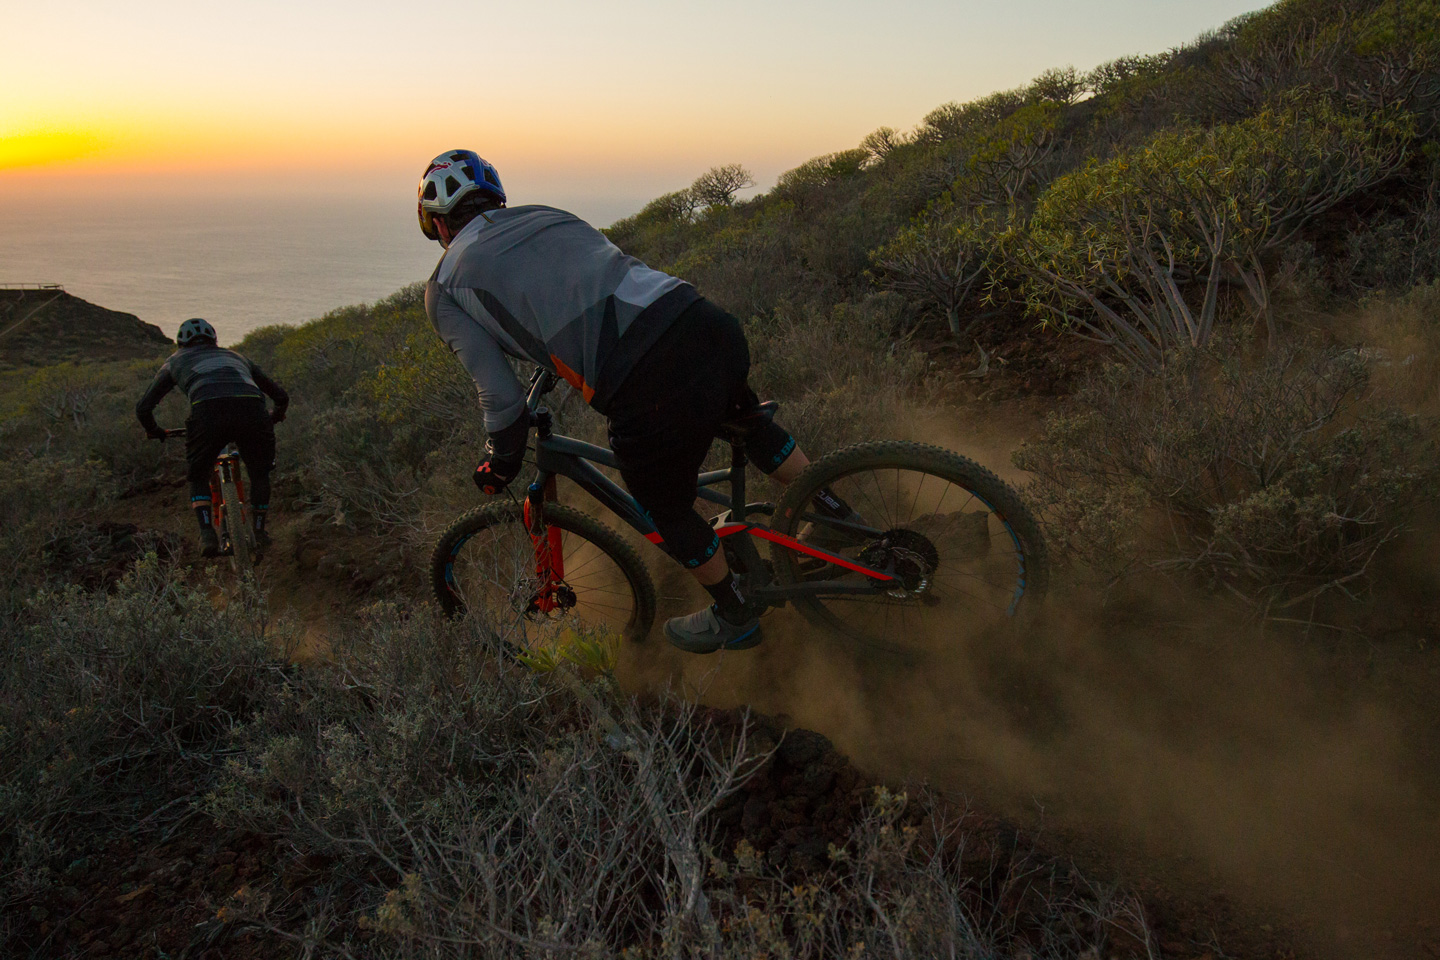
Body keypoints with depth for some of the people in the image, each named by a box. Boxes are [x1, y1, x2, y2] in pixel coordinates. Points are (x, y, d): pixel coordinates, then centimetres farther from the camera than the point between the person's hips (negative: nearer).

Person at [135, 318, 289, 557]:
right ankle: (259, 532, 29)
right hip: (251, 409, 1)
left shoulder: (175, 360, 34)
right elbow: (281, 396, 41)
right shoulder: (233, 356, 39)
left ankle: (207, 533, 6)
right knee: (260, 472, 27)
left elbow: (143, 407, 28)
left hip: (208, 413, -1)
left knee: (199, 477, 23)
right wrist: (273, 419, 61)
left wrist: (154, 431, 48)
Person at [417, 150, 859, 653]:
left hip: (654, 394, -6)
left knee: (667, 512, 23)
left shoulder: (444, 289, 12)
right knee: (745, 419, 38)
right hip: (710, 322, 6)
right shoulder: (546, 214, 28)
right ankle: (838, 518, 47)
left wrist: (499, 467, 26)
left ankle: (734, 617, 42)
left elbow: (502, 397, 7)